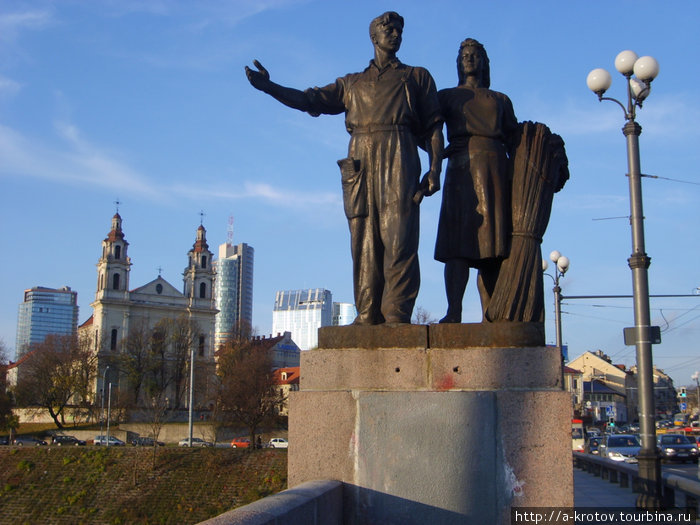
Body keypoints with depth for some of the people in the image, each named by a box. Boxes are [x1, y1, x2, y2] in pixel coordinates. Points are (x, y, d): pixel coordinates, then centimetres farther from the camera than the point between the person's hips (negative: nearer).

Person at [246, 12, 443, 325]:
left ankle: (396, 319, -21)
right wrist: (270, 87, 2)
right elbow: (310, 100, 18)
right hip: (359, 163, 3)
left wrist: (434, 169, -2)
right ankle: (368, 319, -8)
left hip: (398, 159, -3)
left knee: (398, 240, -16)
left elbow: (433, 126, 14)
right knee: (364, 244, -6)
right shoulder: (352, 84, 29)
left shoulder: (417, 77, 23)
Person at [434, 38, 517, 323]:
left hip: (495, 168, 2)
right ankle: (453, 313, -23)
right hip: (461, 167, -2)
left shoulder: (501, 100, 25)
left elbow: (514, 139, 16)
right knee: (459, 239, -15)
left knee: (493, 242, -6)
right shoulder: (447, 96, 21)